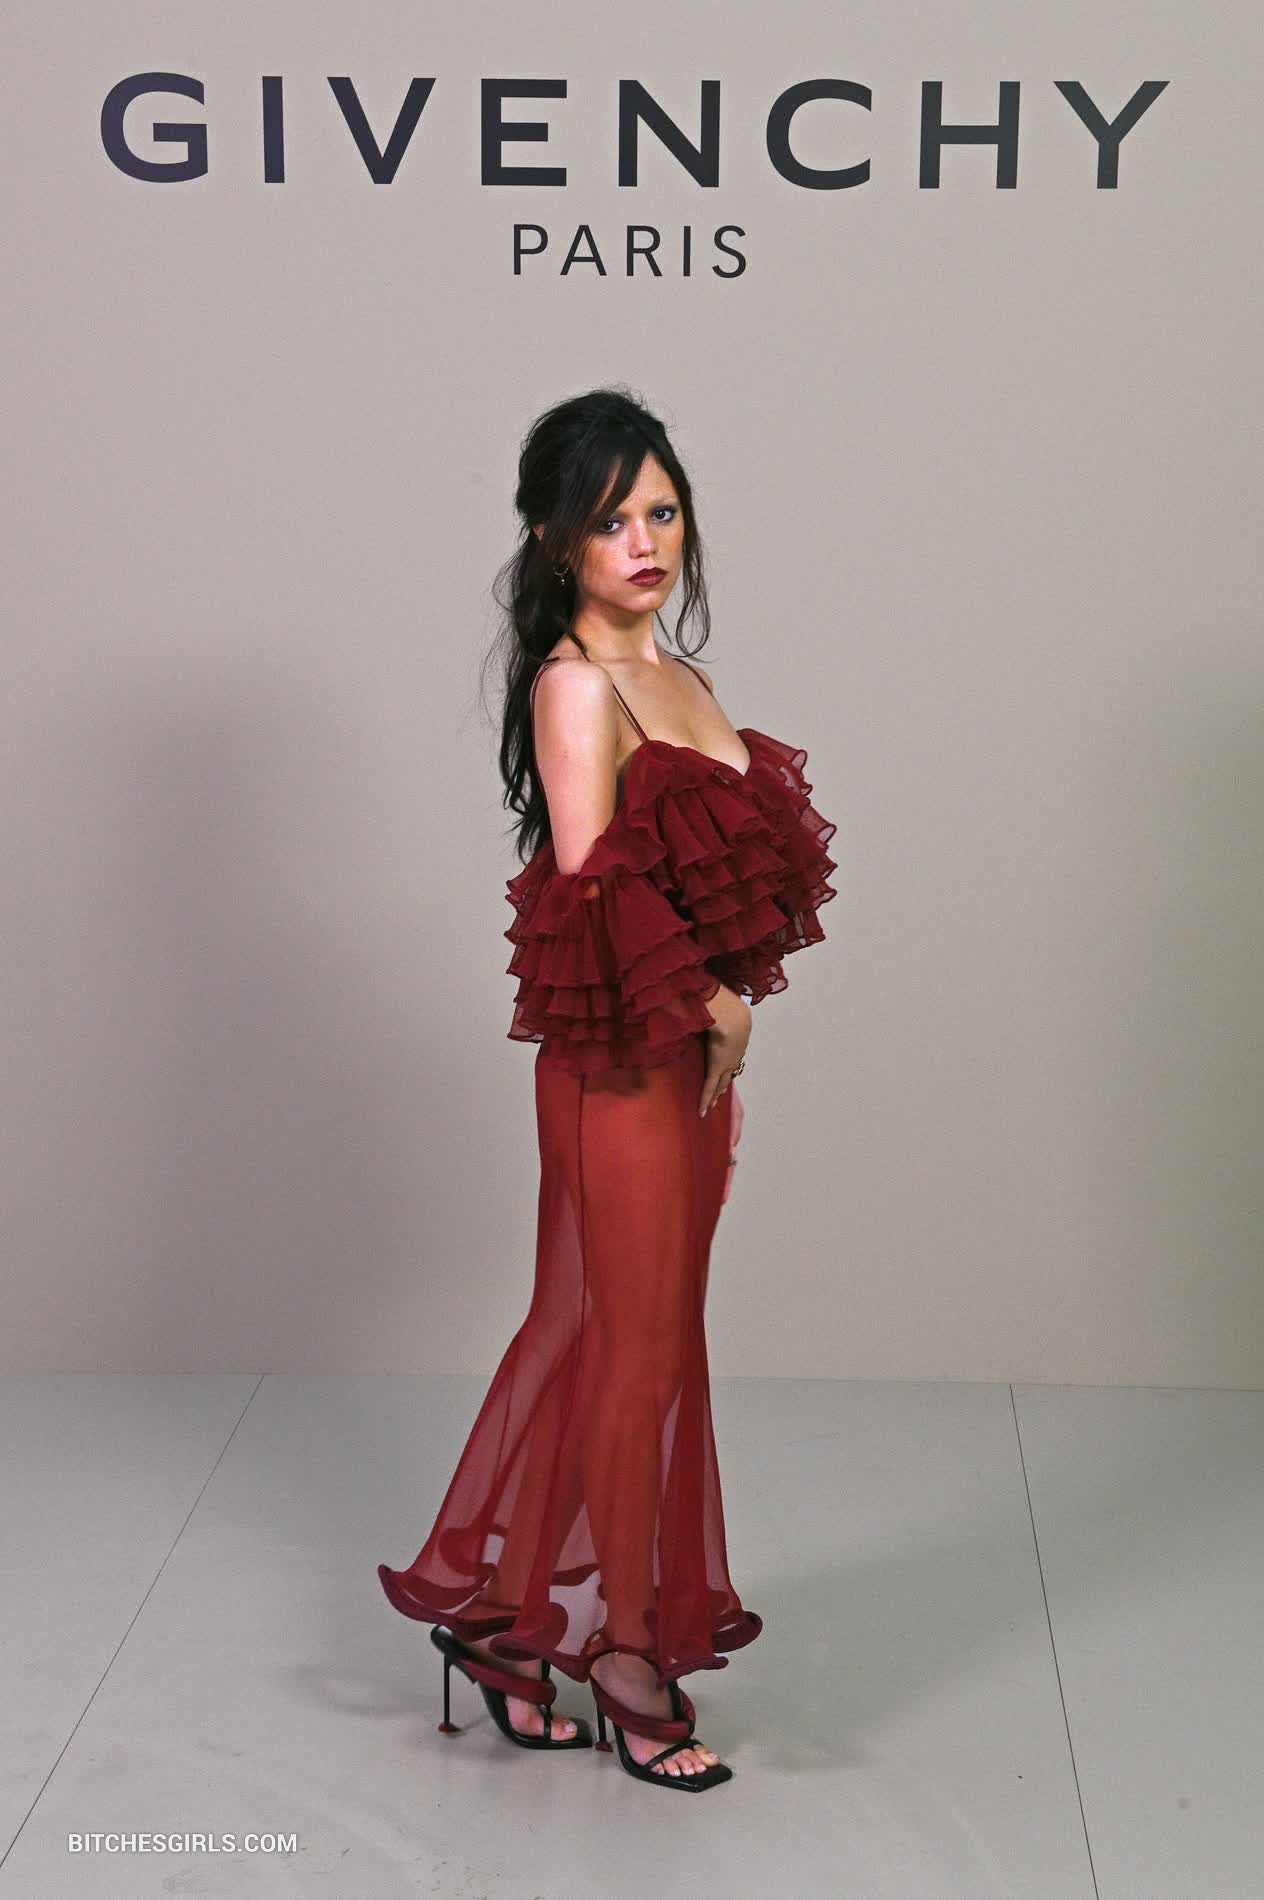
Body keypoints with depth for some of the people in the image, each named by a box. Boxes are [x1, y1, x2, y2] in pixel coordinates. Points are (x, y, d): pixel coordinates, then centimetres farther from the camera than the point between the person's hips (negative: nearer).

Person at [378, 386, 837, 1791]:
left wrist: (723, 1020, 4)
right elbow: (592, 882, -21)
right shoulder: (576, 683, -13)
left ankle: (511, 1617, 28)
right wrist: (710, 1001, -14)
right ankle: (628, 1656, 16)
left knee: (592, 1335, 15)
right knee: (640, 1348, 1)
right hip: (622, 1061, -8)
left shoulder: (678, 680, 13)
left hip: (691, 1057, 8)